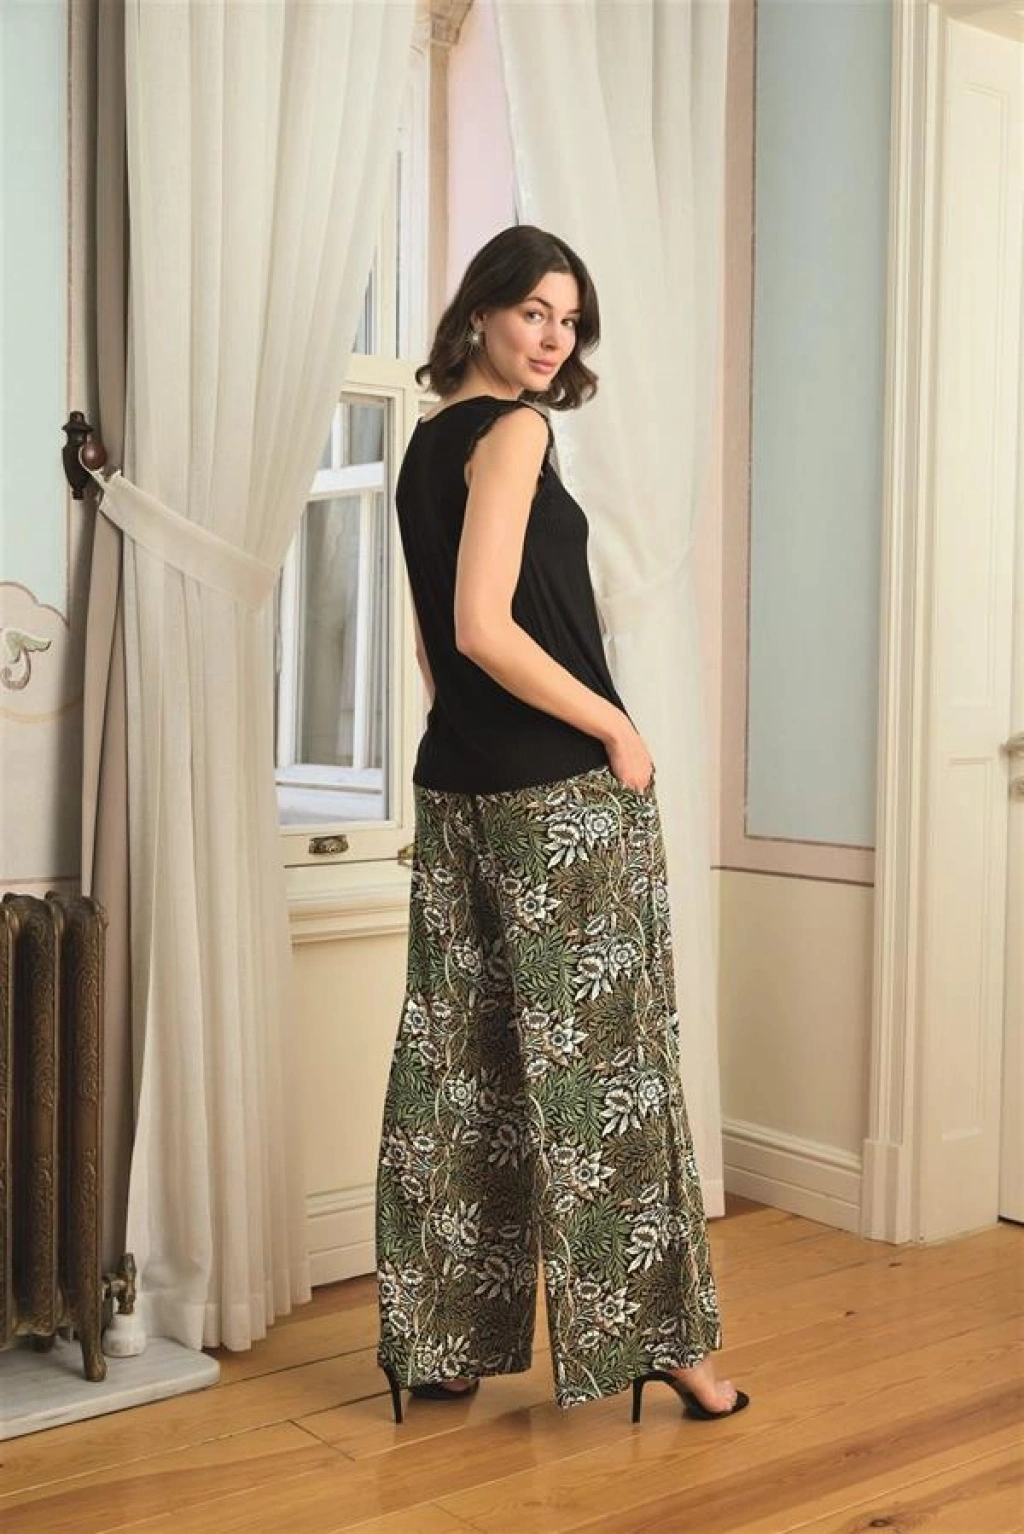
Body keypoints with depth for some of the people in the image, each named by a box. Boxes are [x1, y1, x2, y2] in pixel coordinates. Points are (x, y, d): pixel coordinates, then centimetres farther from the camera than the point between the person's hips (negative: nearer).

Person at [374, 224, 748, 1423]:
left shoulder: (428, 443, 14)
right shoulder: (513, 431, -11)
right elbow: (487, 629, -20)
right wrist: (617, 728, -12)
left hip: (455, 786, 8)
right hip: (560, 790, -8)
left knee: (458, 1062, 11)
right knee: (601, 1054, 1)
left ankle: (437, 1343, 20)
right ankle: (652, 1333, 13)